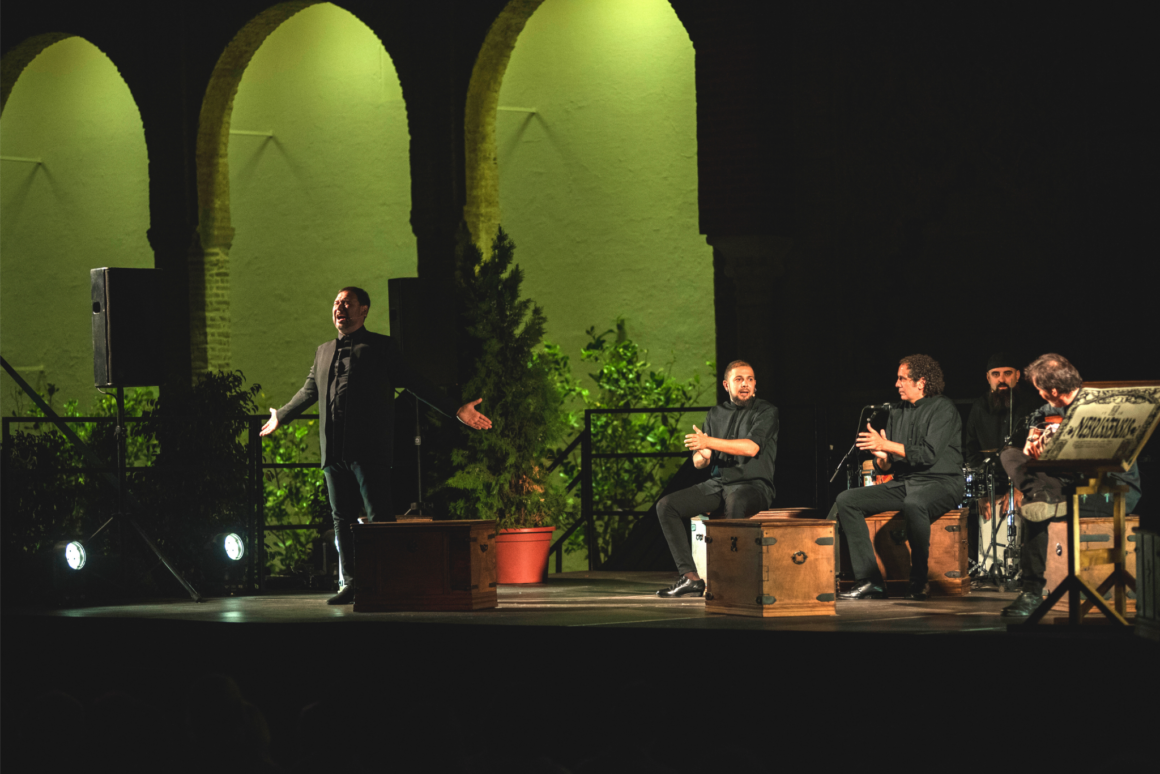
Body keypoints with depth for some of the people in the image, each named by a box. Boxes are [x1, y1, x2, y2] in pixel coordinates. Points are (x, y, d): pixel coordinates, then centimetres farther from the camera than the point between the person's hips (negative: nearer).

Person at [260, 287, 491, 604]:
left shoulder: (380, 346, 5)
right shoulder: (324, 352, 20)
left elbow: (414, 384, 5)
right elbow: (309, 391, 34)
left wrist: (455, 411, -2)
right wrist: (280, 417, 44)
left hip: (369, 449, -5)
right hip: (333, 450, 5)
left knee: (379, 519, -8)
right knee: (342, 519, 6)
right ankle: (350, 585, 11)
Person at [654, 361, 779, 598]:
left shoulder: (766, 411, 0)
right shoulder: (715, 414, 16)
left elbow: (751, 448, -18)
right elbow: (698, 462, 14)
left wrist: (709, 442, -21)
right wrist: (703, 456, -12)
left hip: (754, 485, -6)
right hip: (717, 483, 6)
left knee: (736, 501, -42)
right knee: (666, 505, -11)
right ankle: (689, 577, -16)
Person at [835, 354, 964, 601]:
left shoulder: (943, 408, -6)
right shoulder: (897, 412, 15)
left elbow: (929, 454, -19)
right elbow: (884, 467, 16)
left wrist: (886, 445, -18)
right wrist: (882, 458, -9)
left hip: (940, 483, -8)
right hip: (902, 483, 8)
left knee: (913, 505, -42)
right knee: (846, 501, -9)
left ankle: (918, 580, -24)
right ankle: (869, 581, -16)